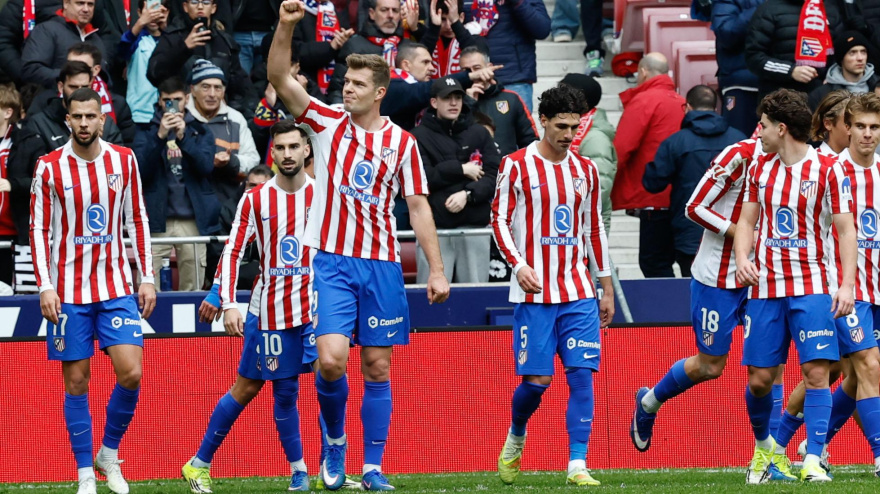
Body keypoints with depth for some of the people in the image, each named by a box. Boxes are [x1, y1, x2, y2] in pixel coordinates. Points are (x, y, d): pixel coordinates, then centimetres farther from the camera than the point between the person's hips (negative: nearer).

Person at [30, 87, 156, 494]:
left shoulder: (123, 160, 3)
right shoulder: (50, 167, -3)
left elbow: (137, 221, 9)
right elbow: (39, 230, -1)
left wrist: (147, 278, 5)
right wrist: (45, 287, -9)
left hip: (117, 285, 1)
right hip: (68, 290, -1)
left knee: (131, 372, -11)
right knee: (76, 382, 0)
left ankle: (109, 453, 10)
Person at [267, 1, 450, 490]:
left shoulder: (401, 142, 4)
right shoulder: (328, 123, 3)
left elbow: (418, 206, 6)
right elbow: (280, 77, -8)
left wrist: (437, 269, 0)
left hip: (383, 264, 1)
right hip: (333, 262, -1)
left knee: (378, 367, 3)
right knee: (332, 359, -15)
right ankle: (335, 440, 10)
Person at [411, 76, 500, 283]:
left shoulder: (479, 134, 13)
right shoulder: (420, 136, 3)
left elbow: (494, 175, 3)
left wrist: (468, 194, -12)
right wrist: (461, 170, -6)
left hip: (474, 228, 3)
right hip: (435, 227, -3)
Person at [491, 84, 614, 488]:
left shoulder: (585, 170, 10)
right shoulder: (517, 166, -2)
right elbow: (499, 220, -2)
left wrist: (607, 289, 16)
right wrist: (519, 265, -17)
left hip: (578, 293, 3)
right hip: (534, 292, -3)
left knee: (581, 374, -7)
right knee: (537, 379, -5)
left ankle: (578, 464, -7)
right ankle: (516, 436, 26)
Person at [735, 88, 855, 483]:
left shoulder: (827, 170, -5)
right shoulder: (759, 168, 9)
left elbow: (846, 229, -4)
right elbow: (747, 221, 15)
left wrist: (847, 284, -12)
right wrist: (742, 258, -5)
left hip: (812, 286, -4)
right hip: (765, 286, 4)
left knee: (816, 372, -12)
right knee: (759, 378, 3)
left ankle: (812, 461, -10)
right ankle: (763, 444, 29)